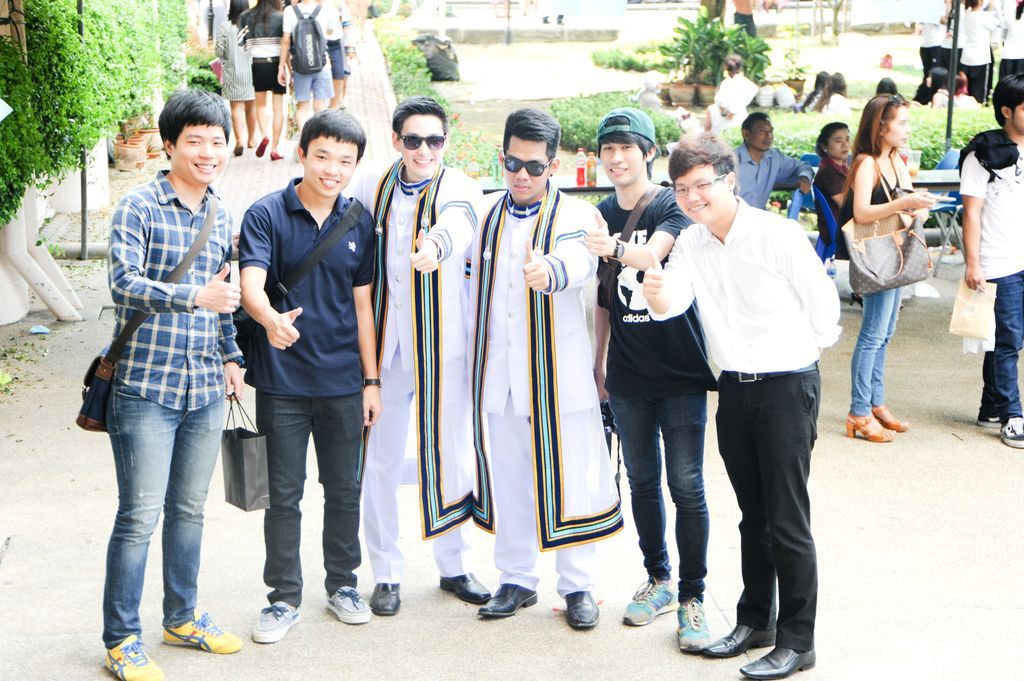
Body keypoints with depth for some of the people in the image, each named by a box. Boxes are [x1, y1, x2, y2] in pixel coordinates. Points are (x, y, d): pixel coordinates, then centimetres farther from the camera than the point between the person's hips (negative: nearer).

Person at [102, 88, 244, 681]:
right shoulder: (140, 207, -9)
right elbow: (125, 282, -21)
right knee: (141, 515, -2)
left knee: (190, 509, 16)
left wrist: (232, 356, 17)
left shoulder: (221, 216, 11)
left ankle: (182, 617, 31)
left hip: (205, 389, 6)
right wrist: (196, 296, -31)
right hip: (147, 387, -6)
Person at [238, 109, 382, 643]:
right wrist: (270, 319, -44)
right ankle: (284, 596, 19)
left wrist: (371, 380, 7)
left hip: (343, 382, 3)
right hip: (282, 380, -3)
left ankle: (342, 583, 30)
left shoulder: (359, 224, 4)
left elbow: (362, 305, 8)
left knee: (344, 488, 13)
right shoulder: (267, 215, -8)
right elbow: (251, 284, -21)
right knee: (284, 494, 6)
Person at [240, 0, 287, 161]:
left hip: (258, 63, 1)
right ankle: (275, 149, 3)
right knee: (278, 107, 6)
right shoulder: (281, 17, -3)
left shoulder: (246, 16, 2)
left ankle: (266, 135, -4)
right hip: (277, 63, -1)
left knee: (261, 103, 20)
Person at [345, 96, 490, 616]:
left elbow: (457, 226, -31)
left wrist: (436, 246, -54)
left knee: (449, 456, 8)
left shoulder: (459, 189, -7)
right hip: (384, 346, 2)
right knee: (381, 461, 6)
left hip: (444, 348, -2)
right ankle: (386, 573, 20)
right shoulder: (369, 186, 4)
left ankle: (453, 565, 25)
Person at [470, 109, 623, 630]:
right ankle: (517, 579, 25)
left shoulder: (575, 215, -5)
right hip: (498, 373, 4)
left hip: (558, 374, -4)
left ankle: (578, 585, 15)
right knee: (509, 480, 11)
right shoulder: (485, 214, 11)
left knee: (568, 479, 1)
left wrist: (548, 270, -49)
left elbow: (579, 260, -29)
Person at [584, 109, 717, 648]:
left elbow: (654, 251, -28)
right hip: (627, 374, 5)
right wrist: (597, 361, 15)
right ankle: (658, 580, 27)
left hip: (680, 367, -5)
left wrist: (617, 248, -47)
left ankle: (692, 597, 4)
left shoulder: (673, 205, -7)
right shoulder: (602, 215, 8)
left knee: (686, 485, -5)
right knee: (642, 479, 13)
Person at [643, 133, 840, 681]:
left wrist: (798, 355, 7)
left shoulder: (778, 234, -14)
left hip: (787, 387, -6)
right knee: (753, 514, 17)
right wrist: (657, 295, -36)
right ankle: (756, 619, 30)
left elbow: (824, 305, -5)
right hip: (734, 388, 6)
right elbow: (672, 303, -14)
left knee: (788, 521, -3)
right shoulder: (689, 244, 2)